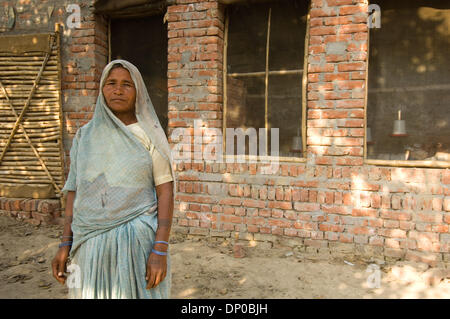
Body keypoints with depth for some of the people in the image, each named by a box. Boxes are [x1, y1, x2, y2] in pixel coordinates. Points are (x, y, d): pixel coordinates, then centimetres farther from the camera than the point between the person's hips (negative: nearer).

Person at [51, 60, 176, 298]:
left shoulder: (149, 136, -4)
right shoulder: (84, 136, 7)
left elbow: (166, 192, -7)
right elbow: (75, 190, 10)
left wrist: (160, 249, -15)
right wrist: (65, 243, 4)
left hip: (138, 241, -3)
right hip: (91, 243, 3)